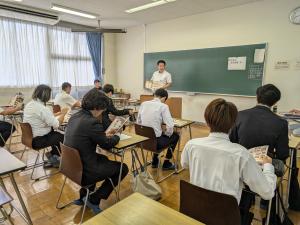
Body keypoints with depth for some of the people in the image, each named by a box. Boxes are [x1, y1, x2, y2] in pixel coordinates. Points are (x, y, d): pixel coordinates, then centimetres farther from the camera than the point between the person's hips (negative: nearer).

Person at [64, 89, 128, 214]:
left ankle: (83, 197, 32)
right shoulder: (92, 122, -26)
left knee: (103, 159, 32)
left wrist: (103, 135, 8)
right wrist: (116, 137, 7)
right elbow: (107, 145, -12)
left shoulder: (75, 116, 1)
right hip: (83, 171, -9)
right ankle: (94, 200, 9)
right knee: (123, 168, 5)